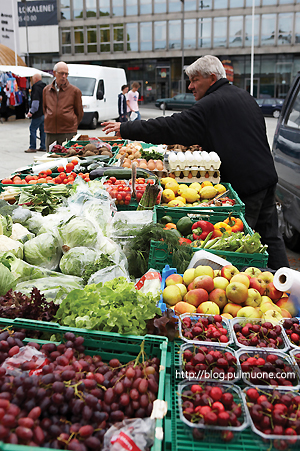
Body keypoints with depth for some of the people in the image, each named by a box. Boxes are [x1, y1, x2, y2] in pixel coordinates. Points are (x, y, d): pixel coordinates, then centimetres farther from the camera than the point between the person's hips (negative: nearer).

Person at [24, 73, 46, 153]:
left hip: (38, 113, -9)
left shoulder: (36, 87, -12)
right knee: (43, 129, 12)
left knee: (32, 129, -4)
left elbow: (35, 101, -21)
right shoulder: (44, 86, 16)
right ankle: (43, 147, 15)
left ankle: (32, 147, -3)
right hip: (44, 113, 9)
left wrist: (31, 111, -20)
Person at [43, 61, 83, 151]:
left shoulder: (75, 91, 1)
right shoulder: (46, 90, 11)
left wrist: (72, 126, 8)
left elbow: (79, 113, 8)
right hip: (50, 132, 4)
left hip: (68, 133, -3)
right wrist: (49, 122, 17)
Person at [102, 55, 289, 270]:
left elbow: (169, 128, -16)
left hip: (244, 184, -9)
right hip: (267, 176, 9)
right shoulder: (244, 95, 14)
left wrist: (125, 129, -10)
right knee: (270, 235, 15)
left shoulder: (209, 106, -14)